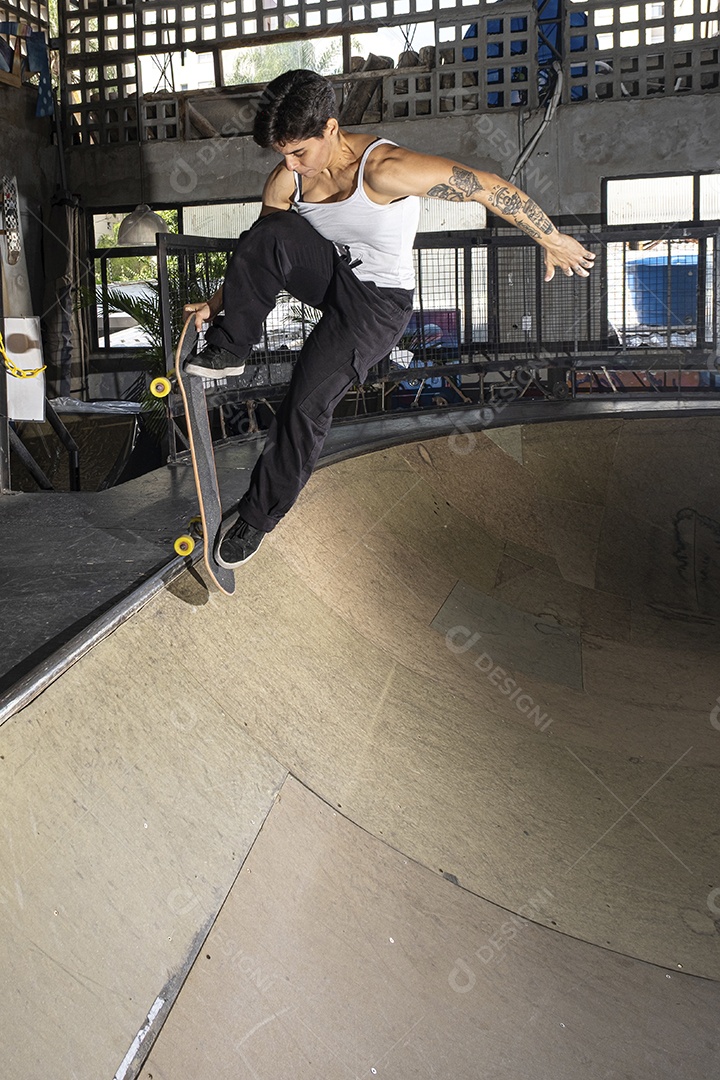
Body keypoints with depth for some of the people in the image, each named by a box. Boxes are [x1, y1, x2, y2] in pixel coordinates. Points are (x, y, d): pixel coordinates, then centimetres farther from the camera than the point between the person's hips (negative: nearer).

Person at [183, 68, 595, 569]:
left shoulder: (383, 170, -31)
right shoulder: (285, 181, -11)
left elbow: (491, 188, -26)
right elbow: (258, 255, 5)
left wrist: (551, 238, -17)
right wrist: (219, 302, -8)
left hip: (377, 302, -5)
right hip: (328, 273, 5)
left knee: (307, 405, -16)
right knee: (270, 232, -29)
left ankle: (258, 516, 3)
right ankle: (228, 350, -12)